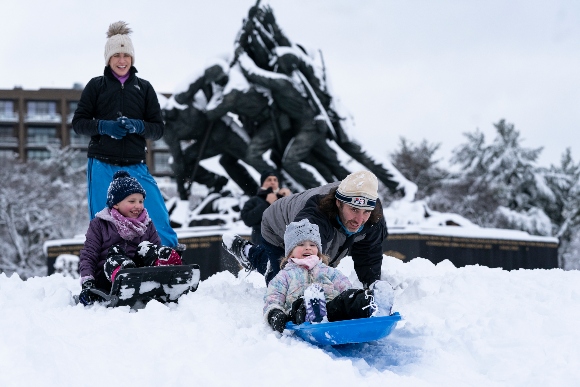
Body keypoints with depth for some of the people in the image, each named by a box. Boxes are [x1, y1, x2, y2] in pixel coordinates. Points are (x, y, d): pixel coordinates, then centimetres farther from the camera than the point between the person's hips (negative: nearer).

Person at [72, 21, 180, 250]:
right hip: (102, 166, -1)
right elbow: (78, 123, 5)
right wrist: (104, 126, -13)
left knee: (159, 218, -8)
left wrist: (137, 126, -13)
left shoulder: (144, 88, 10)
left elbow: (158, 129, 8)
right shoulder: (96, 86, 7)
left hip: (135, 166, 1)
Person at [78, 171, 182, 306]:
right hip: (106, 278, -3)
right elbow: (88, 255, 4)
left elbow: (158, 247, 13)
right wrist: (87, 283, -12)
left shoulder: (147, 225, 22)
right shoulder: (99, 225, 12)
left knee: (147, 248, -24)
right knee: (114, 252, -33)